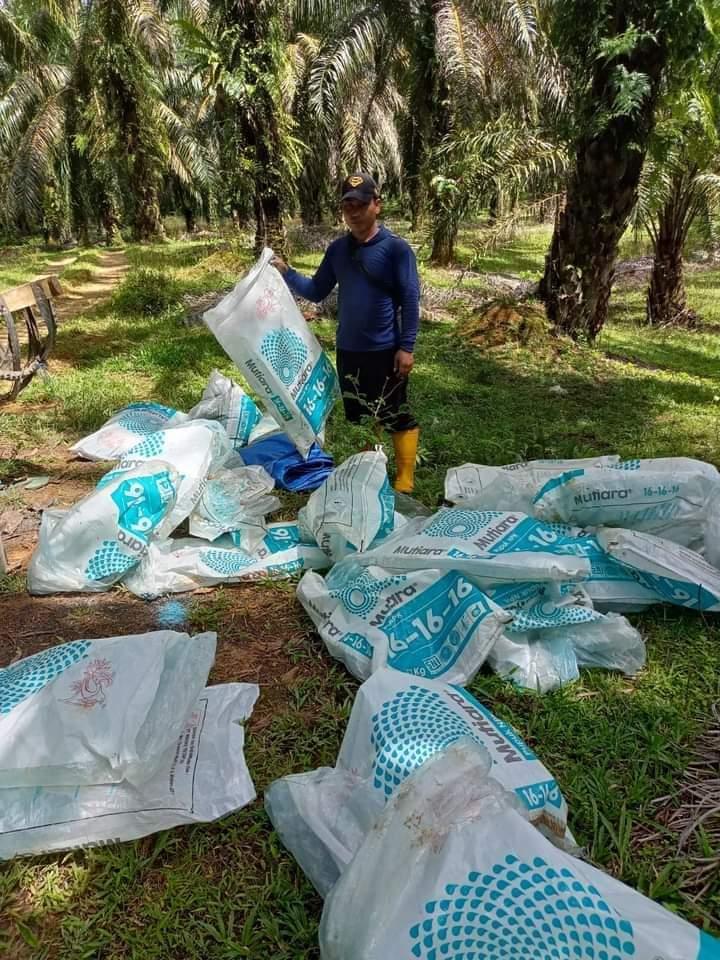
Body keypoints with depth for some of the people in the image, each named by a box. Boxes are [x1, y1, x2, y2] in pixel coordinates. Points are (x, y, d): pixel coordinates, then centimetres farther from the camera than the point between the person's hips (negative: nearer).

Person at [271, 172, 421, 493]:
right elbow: (317, 291, 10)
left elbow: (410, 300, -10)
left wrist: (406, 347, -15)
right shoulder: (337, 249, 7)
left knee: (397, 417, 2)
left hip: (384, 351, -6)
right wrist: (286, 273, -5)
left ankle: (404, 484, 11)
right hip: (347, 350, 6)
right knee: (357, 418, 16)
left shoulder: (396, 248, -9)